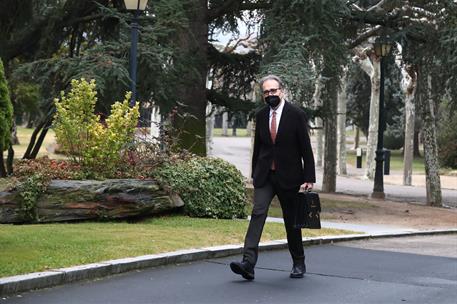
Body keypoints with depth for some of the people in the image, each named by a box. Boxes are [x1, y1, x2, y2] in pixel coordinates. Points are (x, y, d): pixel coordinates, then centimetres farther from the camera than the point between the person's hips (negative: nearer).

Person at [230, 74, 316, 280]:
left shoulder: (296, 115, -7)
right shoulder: (261, 115, 6)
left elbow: (306, 149, -6)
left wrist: (309, 178, -9)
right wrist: (254, 174, 14)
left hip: (289, 176, -3)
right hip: (264, 176, 3)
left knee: (291, 221, 8)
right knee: (258, 213, -13)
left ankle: (299, 263, 25)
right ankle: (248, 263, -22)